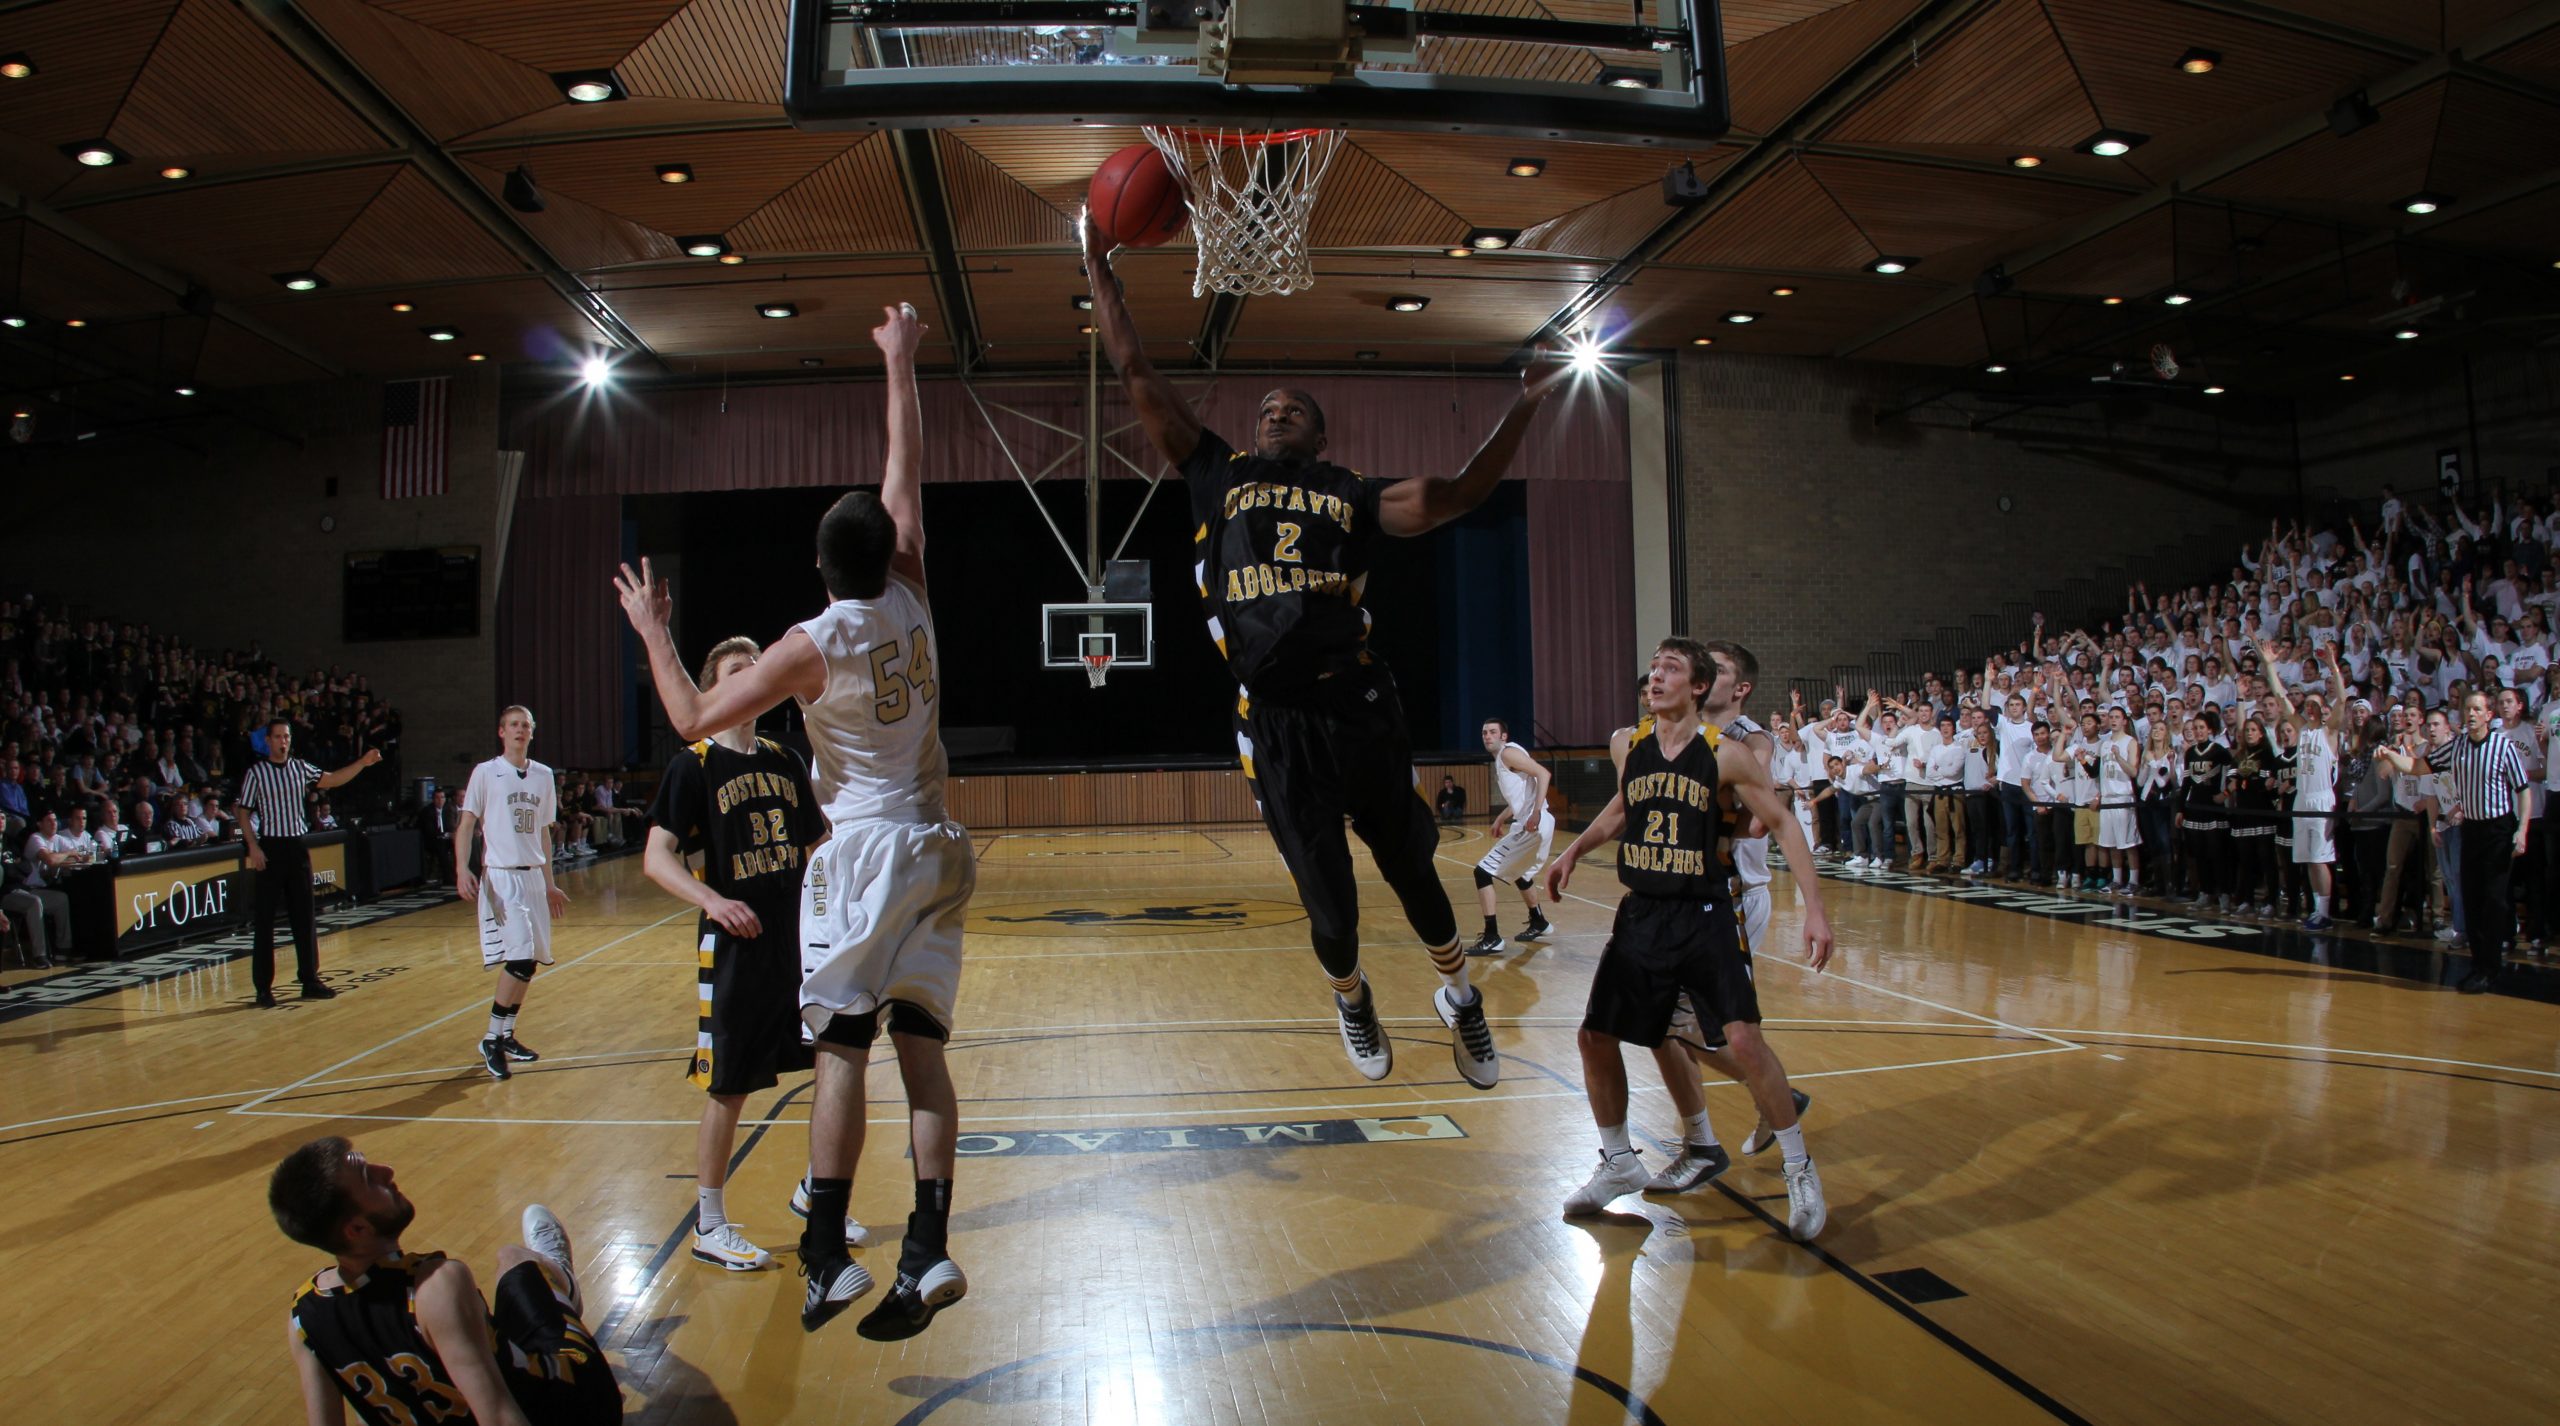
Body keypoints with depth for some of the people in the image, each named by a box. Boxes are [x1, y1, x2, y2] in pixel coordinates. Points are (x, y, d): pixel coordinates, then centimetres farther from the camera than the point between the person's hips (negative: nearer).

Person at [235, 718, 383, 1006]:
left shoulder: (300, 768, 8)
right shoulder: (255, 772, -4)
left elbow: (332, 779, 10)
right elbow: (242, 812, -3)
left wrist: (362, 763, -3)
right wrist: (253, 846, -12)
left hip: (298, 846, 4)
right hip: (270, 849, -4)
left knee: (304, 917, 7)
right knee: (264, 921, 0)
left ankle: (310, 980, 14)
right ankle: (263, 987, 6)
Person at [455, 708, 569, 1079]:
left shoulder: (544, 776, 12)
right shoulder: (485, 773, -3)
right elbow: (466, 824, -5)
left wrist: (549, 883, 17)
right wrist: (462, 870, -19)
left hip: (534, 877, 6)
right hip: (500, 877, -6)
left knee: (529, 962, 4)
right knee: (520, 959, -15)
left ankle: (506, 1036, 17)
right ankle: (491, 1041, -4)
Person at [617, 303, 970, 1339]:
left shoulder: (812, 646, -9)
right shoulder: (910, 602, 3)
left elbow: (694, 720, -8)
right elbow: (905, 474, 14)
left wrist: (653, 632, 5)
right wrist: (899, 364, 22)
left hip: (862, 853, -5)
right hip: (936, 848, 5)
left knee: (842, 1052, -2)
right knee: (921, 1049, 4)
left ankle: (828, 1256, -2)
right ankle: (927, 1253, 1)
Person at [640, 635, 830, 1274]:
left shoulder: (785, 760, 11)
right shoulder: (693, 764, -7)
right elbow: (656, 857, -14)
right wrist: (713, 902, -28)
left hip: (801, 939, 6)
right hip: (735, 950, -6)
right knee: (727, 1089, 1)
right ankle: (709, 1226, 16)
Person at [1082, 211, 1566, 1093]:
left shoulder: (1353, 498, 13)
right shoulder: (1220, 476, 14)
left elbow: (1457, 496, 3)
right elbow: (1137, 374, 14)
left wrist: (1524, 409, -2)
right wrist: (1098, 267, 15)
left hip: (1358, 705, 0)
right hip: (1274, 719, 0)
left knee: (1411, 870, 10)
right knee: (1329, 905, 5)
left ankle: (1459, 997, 37)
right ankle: (1350, 998, 38)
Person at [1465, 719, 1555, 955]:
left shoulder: (1508, 752, -8)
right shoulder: (1502, 759, 21)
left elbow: (1544, 774, -20)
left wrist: (1536, 813, -27)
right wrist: (1500, 819, 25)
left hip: (1532, 825, -10)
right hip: (1529, 824, 10)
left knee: (1483, 872, -11)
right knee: (1519, 873, 34)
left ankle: (1492, 938, -13)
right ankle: (1538, 923, 50)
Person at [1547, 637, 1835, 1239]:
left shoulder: (1727, 755, -11)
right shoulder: (1632, 748, 4)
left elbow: (1784, 826, -7)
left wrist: (1815, 907, -13)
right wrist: (1574, 850, 15)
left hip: (1705, 918, -5)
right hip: (1641, 917, 5)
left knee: (1743, 1039, -16)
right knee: (1596, 1037, 6)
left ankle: (1800, 1170, 5)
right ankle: (1619, 1163, 27)